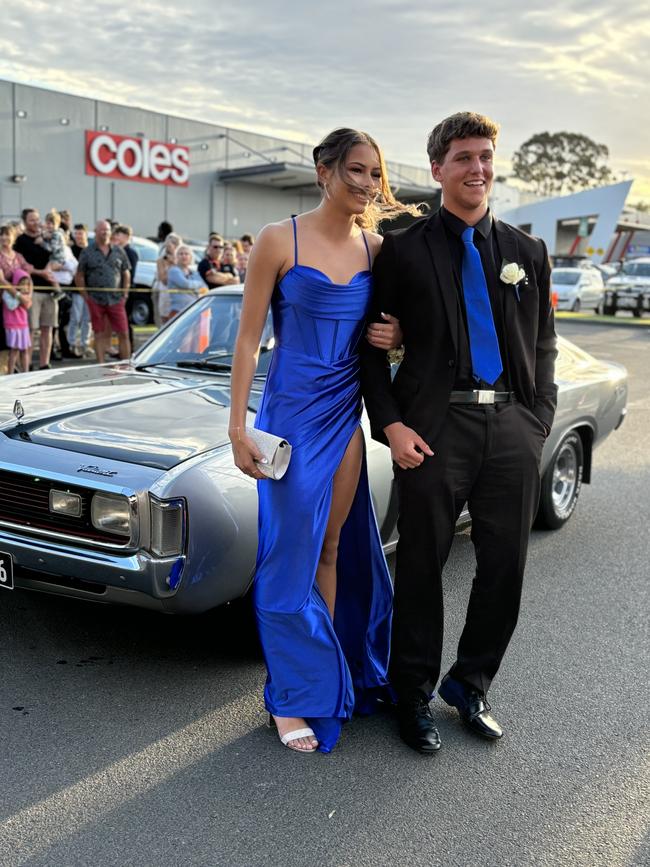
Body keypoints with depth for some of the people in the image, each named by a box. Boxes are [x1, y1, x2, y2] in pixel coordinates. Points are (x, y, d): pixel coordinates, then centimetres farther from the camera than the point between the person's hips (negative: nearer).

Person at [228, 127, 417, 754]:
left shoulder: (377, 247, 5)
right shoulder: (279, 240, -8)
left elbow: (394, 321, 17)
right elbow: (248, 337, -7)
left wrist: (396, 337, -7)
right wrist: (237, 424, -11)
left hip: (347, 412, 5)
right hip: (292, 412, -4)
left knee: (334, 548, 13)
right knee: (292, 555, 2)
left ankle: (331, 672, 29)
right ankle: (293, 696, 18)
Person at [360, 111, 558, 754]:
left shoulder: (527, 253, 13)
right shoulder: (403, 250, 2)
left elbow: (543, 349, 14)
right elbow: (371, 345, 1)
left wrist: (537, 424, 2)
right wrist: (390, 424, -9)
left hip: (512, 429, 4)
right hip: (435, 429, -3)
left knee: (505, 567, 9)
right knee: (421, 569, 5)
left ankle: (470, 685, 31)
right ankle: (413, 695, 25)